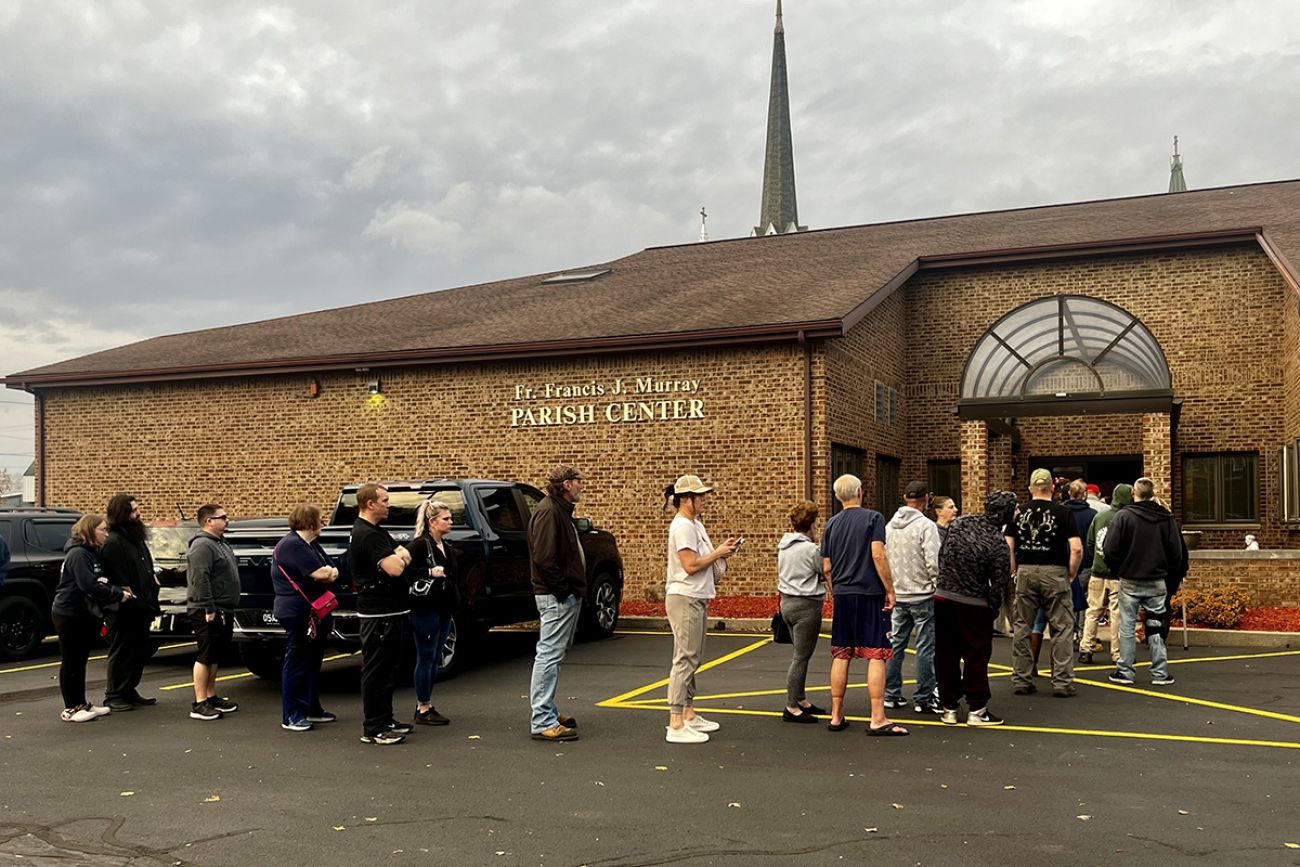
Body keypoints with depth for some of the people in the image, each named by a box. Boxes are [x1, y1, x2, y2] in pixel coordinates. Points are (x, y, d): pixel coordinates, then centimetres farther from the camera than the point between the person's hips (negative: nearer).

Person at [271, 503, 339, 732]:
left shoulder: (312, 545, 15)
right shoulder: (292, 545, -16)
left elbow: (332, 571, 12)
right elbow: (320, 574, -23)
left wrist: (329, 572, -12)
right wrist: (329, 572, 0)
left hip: (316, 613, 10)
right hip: (298, 613, -10)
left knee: (313, 662, 15)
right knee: (296, 663, -4)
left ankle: (312, 709, 25)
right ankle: (291, 716, 1)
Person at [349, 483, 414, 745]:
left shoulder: (377, 531, 16)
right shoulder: (366, 535, -18)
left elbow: (404, 555, 15)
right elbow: (394, 569, -26)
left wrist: (399, 556, -8)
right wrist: (400, 558, -4)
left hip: (390, 611, 11)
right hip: (378, 613, -11)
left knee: (388, 669, 16)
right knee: (376, 671, -4)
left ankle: (385, 720, 25)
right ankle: (373, 729, 2)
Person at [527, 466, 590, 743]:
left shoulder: (560, 511, 18)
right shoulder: (548, 512, -16)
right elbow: (543, 558, -24)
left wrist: (574, 589, 14)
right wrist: (563, 589, -20)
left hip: (567, 596, 11)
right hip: (556, 597, -11)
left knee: (552, 655, 16)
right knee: (549, 655, -8)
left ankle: (546, 712, 25)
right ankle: (543, 723, -5)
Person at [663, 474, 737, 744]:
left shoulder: (696, 525, 16)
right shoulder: (683, 526, -15)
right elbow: (691, 565, -21)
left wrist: (723, 550, 5)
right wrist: (718, 553, -9)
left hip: (696, 599, 11)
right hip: (684, 599, -11)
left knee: (692, 659, 15)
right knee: (684, 660, -10)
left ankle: (688, 715, 25)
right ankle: (676, 725, -9)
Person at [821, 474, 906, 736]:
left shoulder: (831, 524, 9)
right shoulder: (873, 518, -5)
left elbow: (826, 568, 9)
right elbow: (878, 555, -14)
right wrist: (890, 590, -8)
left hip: (841, 595, 5)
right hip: (869, 594, -5)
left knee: (840, 655, 10)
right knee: (876, 655, -2)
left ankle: (836, 717, 14)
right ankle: (878, 720, -4)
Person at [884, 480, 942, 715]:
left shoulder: (890, 526, 6)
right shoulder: (926, 525, -14)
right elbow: (933, 562, -19)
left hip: (897, 595, 6)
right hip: (922, 595, -6)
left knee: (896, 644, 14)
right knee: (925, 647, 1)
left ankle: (891, 695, 19)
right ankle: (923, 699, 4)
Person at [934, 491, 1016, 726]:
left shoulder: (959, 523, -1)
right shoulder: (999, 544, -15)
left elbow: (941, 556, 9)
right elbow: (999, 584, -11)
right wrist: (993, 610, 2)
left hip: (943, 597, 5)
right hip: (973, 605, -5)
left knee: (946, 654, 11)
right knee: (977, 655, 8)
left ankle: (949, 707, 18)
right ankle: (976, 709, 12)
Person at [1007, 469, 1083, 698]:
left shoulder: (1019, 513, 4)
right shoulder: (1062, 512, -3)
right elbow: (1076, 549, -11)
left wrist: (1016, 572, 10)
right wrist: (1071, 574, 2)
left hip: (1025, 573, 3)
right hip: (1054, 573, -3)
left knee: (1022, 627, 10)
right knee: (1062, 628, 5)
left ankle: (1021, 680, 14)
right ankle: (1062, 682, 4)